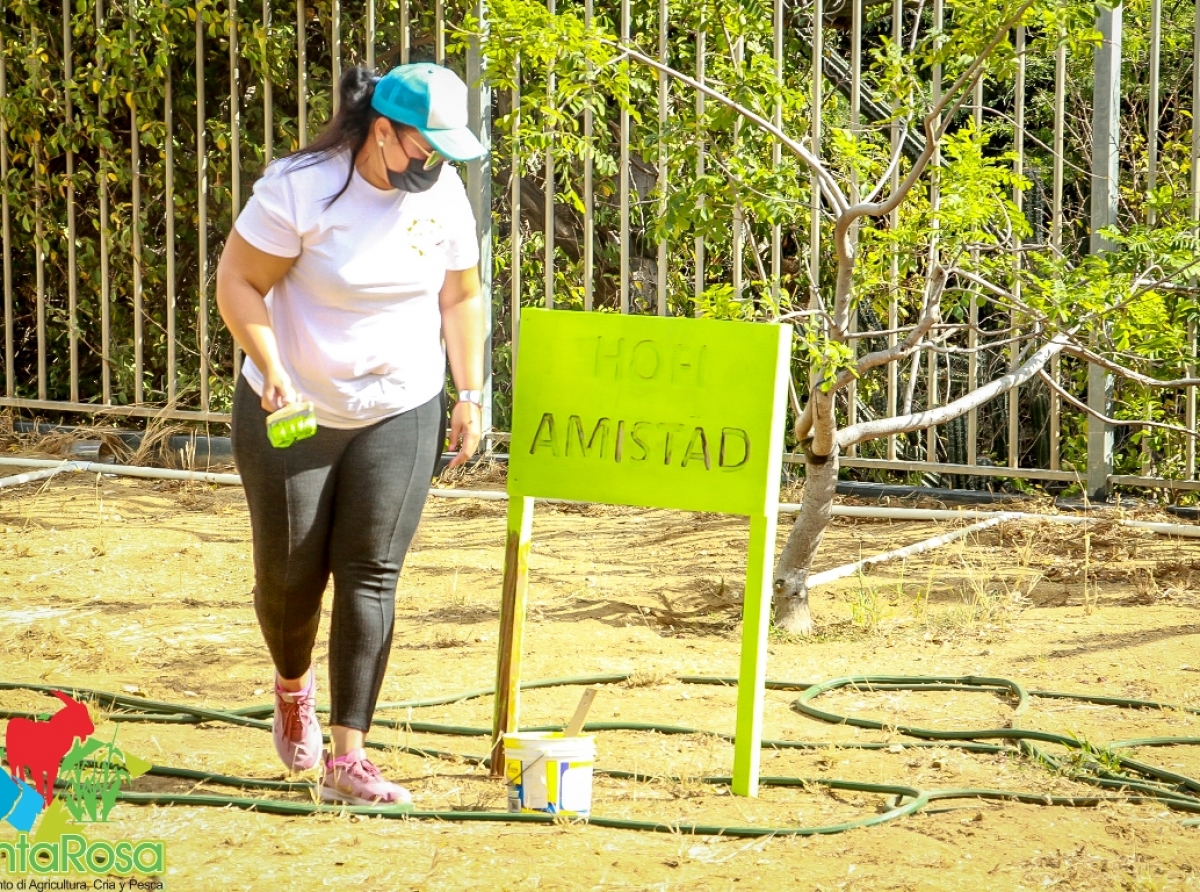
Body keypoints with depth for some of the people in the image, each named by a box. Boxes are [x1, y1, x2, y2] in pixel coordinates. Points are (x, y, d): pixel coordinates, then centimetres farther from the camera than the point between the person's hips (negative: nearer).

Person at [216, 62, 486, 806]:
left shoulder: (444, 194, -3)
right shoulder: (300, 189, -17)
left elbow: (461, 299, 8)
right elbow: (237, 283, -13)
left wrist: (471, 394, 5)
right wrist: (272, 370, -25)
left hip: (401, 413, 3)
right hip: (293, 411, -2)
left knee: (370, 578, -5)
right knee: (290, 572, 6)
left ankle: (348, 758, -4)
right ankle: (294, 686, 40)